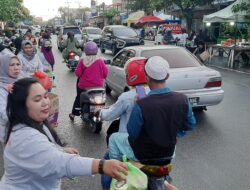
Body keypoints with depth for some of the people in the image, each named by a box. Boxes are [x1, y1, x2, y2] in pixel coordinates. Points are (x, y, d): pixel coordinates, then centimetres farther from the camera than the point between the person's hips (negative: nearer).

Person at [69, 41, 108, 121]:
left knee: (78, 98, 25)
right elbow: (105, 73, -7)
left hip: (84, 86, 1)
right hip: (98, 86, -1)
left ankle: (73, 114, 37)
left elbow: (77, 73, -9)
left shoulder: (82, 61, -12)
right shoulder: (100, 61, -12)